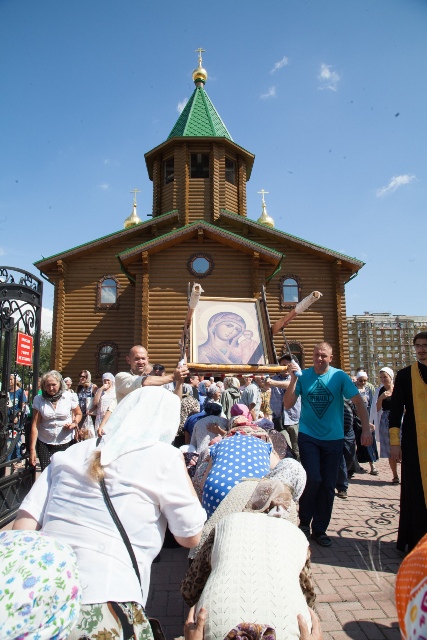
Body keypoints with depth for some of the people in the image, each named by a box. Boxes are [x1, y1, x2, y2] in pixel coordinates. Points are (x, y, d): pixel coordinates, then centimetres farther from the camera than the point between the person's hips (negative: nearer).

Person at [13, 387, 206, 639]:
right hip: (103, 603, -5)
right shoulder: (163, 457, -6)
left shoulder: (71, 453, 7)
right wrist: (179, 465, 6)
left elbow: (23, 526, 6)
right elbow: (191, 537, 1)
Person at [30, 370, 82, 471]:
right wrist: (32, 448, -5)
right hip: (45, 444, 1)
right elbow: (35, 425, -1)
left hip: (66, 443, -1)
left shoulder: (70, 397, -2)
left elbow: (78, 414, 12)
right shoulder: (39, 400, 0)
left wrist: (74, 423, -10)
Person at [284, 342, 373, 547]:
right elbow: (287, 404, -8)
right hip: (308, 436, -1)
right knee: (313, 479, -11)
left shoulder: (339, 376, -5)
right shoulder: (303, 376, -4)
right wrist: (293, 378, -18)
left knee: (328, 484, 7)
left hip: (334, 438, 1)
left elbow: (358, 402, -4)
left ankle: (320, 529, 25)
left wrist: (366, 429, -13)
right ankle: (304, 521, 16)